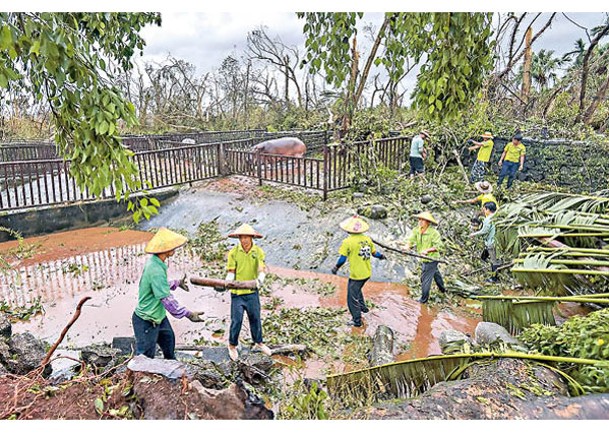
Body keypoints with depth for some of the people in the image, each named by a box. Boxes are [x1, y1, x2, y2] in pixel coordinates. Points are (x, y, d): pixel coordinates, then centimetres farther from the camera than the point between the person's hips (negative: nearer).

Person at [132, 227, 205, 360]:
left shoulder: (154, 262, -1)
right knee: (145, 359, 2)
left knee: (169, 339, 28)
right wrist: (188, 314, -26)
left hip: (159, 316, 10)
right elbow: (167, 299, -31)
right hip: (146, 322, -10)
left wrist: (177, 283, 26)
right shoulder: (156, 270, -32)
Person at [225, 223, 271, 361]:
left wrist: (260, 278, -35)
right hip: (237, 292, -2)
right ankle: (232, 345, 25)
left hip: (253, 292, 2)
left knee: (255, 318, 15)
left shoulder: (258, 251, -5)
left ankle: (258, 343, 36)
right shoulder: (233, 252, -9)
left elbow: (262, 268, -14)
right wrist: (227, 282, -27)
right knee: (236, 320, 3)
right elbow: (231, 271, -8)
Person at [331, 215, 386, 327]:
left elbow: (342, 258, -16)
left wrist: (336, 267, 1)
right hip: (367, 273, 7)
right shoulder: (367, 239, -2)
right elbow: (374, 253, 8)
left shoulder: (347, 242, -18)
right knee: (357, 290, 32)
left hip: (356, 274, -7)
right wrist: (381, 256, 30)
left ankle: (357, 320, 14)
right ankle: (363, 307, 44)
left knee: (352, 297, 7)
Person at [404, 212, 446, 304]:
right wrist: (407, 246, -35)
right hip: (424, 258, 8)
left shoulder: (434, 233, -24)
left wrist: (427, 250, -39)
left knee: (425, 279, -3)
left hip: (431, 259, -8)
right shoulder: (417, 230, -5)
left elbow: (440, 246, -29)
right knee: (435, 273, 29)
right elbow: (411, 240, -14)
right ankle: (442, 289, 53)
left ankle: (424, 299, 13)